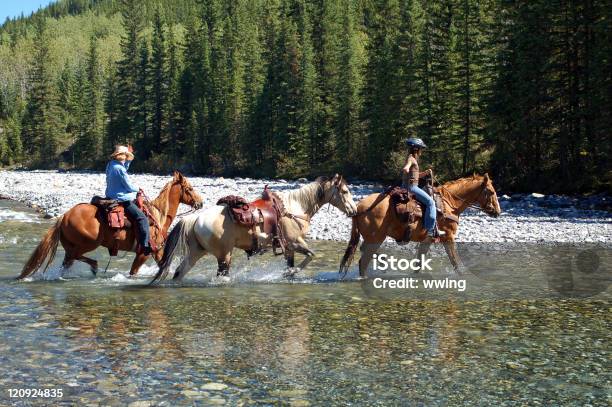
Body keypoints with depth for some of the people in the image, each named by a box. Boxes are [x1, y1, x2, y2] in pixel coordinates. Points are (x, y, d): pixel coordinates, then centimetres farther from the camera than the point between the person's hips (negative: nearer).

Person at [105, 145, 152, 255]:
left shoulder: (111, 165, 7)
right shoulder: (120, 169, -20)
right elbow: (129, 187, -14)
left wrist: (128, 160, 15)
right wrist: (137, 190, 5)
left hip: (111, 198, 10)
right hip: (122, 200, -10)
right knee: (142, 219, -13)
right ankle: (145, 246, -20)